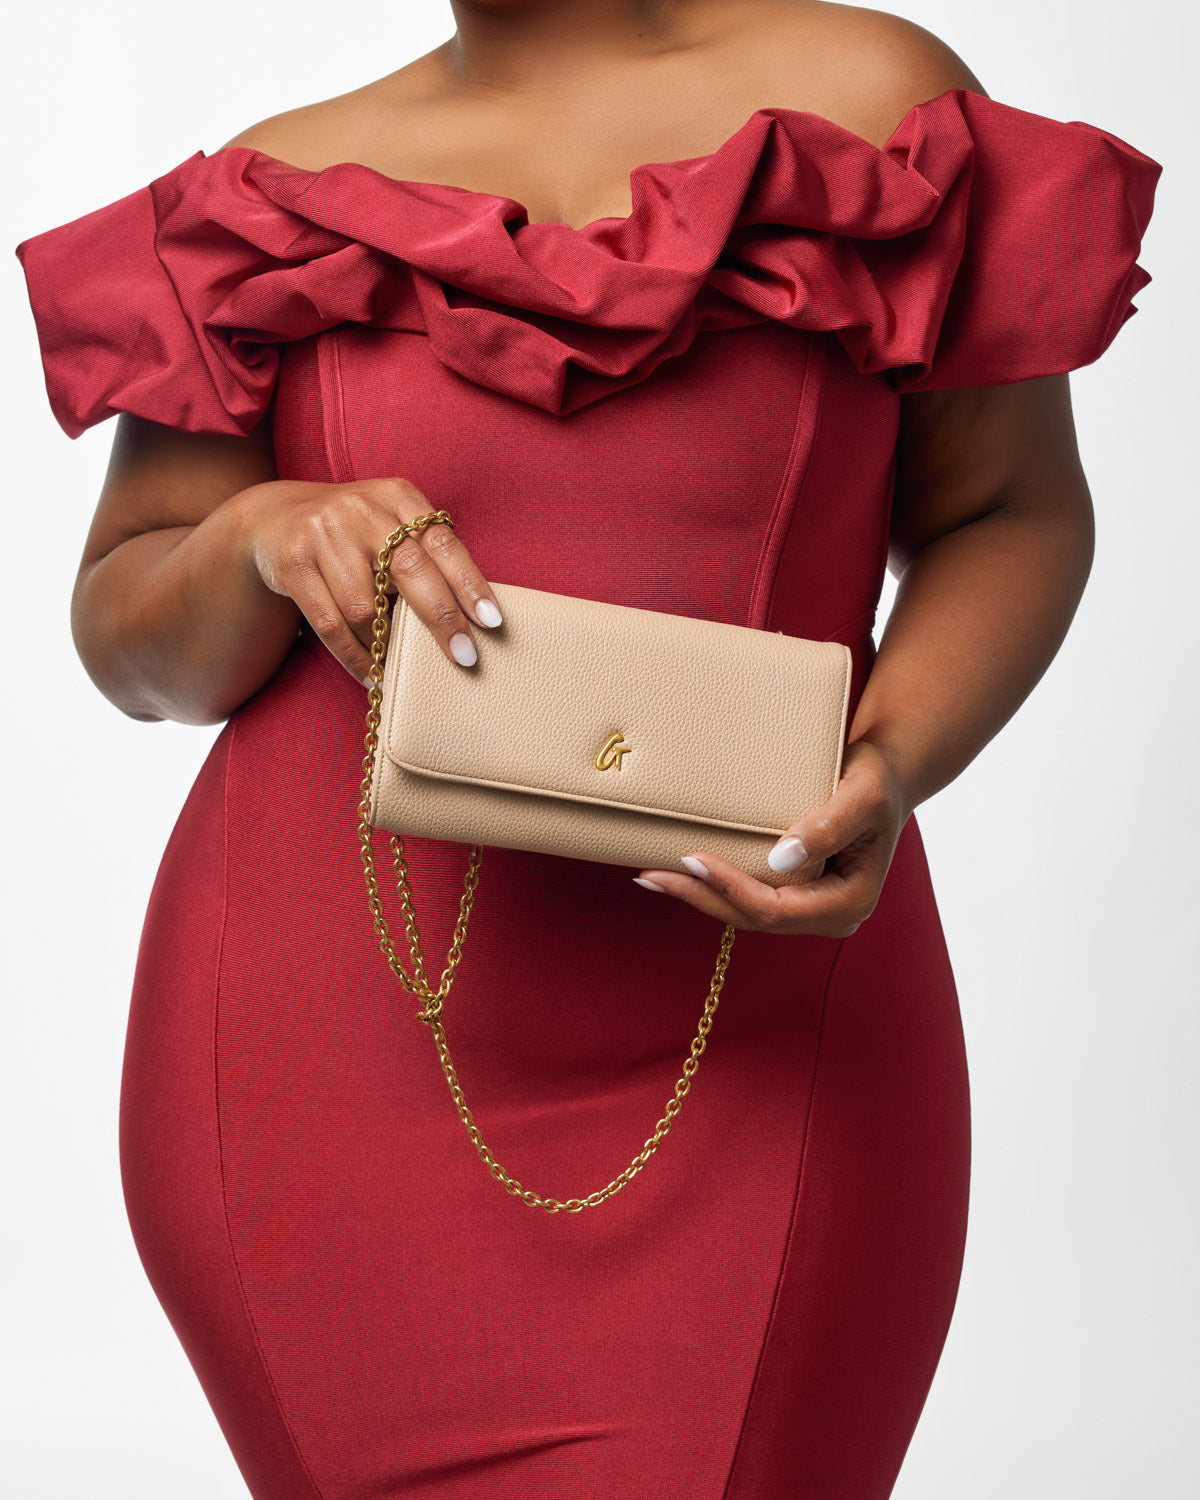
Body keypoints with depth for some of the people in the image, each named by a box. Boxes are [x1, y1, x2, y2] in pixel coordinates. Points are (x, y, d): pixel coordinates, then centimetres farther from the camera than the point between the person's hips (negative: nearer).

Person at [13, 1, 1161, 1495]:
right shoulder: (283, 188, 8)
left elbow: (1013, 513, 6)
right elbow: (124, 645, 11)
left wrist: (890, 759, -13)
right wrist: (257, 538, -11)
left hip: (747, 1082, -2)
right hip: (325, 1075, 2)